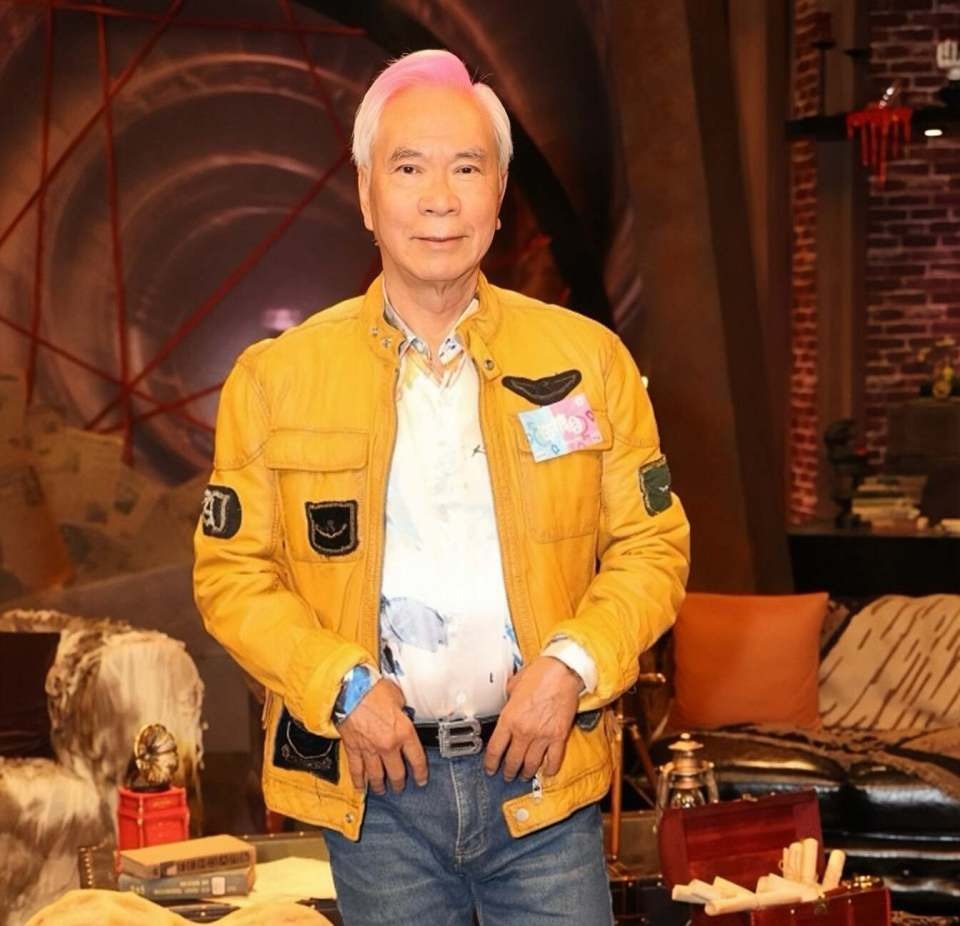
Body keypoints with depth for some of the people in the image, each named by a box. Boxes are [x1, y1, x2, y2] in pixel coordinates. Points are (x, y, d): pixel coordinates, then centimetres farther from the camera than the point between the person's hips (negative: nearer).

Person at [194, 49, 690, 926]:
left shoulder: (589, 359, 2)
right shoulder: (275, 378, 0)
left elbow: (653, 545, 4)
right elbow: (232, 572, 1)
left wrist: (572, 666, -11)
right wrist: (341, 686, -12)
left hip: (542, 780, 0)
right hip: (375, 787, 0)